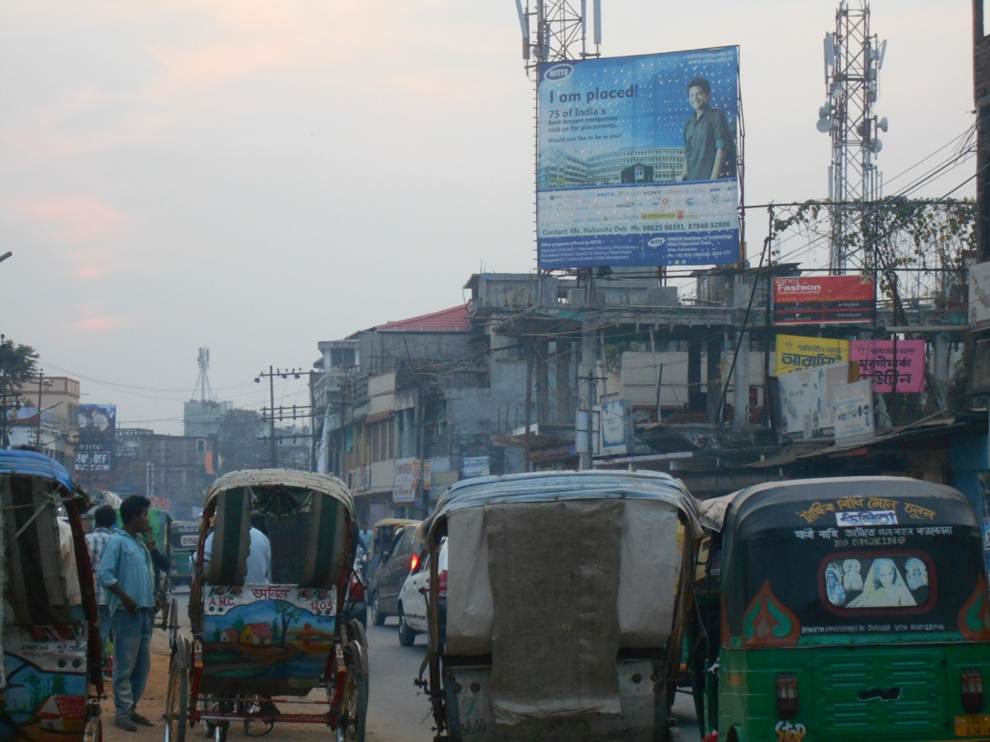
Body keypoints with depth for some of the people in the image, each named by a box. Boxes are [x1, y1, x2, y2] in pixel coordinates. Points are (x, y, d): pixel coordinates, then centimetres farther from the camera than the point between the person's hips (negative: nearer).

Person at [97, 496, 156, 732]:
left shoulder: (139, 542, 18)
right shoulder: (116, 541, -8)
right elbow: (104, 574, -16)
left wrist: (151, 601, 13)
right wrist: (125, 598, -19)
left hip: (144, 611, 9)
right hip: (127, 613, -9)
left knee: (143, 664, 11)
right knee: (125, 665, -6)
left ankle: (132, 707, 18)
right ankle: (123, 712, -4)